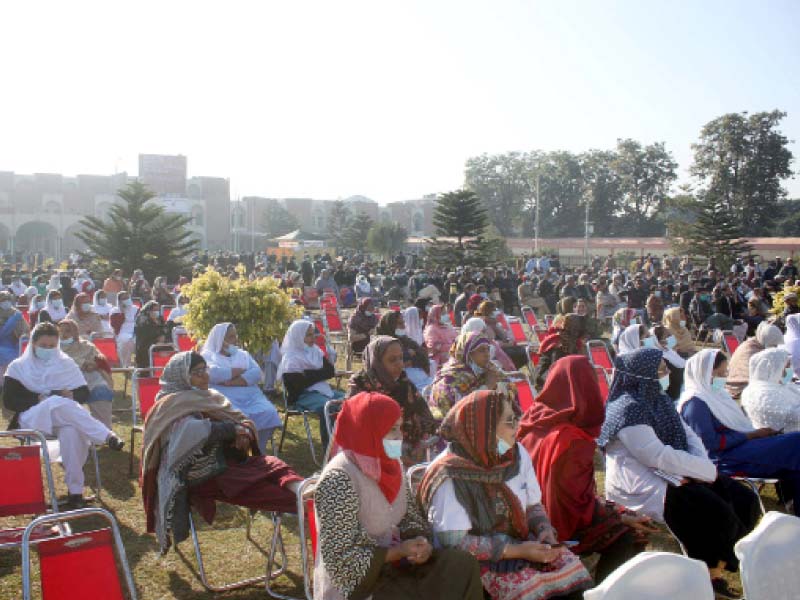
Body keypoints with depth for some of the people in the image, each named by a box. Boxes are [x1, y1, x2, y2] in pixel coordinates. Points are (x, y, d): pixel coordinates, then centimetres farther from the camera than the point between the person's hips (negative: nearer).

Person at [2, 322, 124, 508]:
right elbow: (9, 401, 0)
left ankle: (75, 490, -34)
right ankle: (107, 436, -40)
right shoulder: (18, 367, 9)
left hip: (65, 418, 2)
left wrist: (72, 395, -13)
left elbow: (85, 393, 10)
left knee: (71, 430, -37)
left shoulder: (66, 363, 14)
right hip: (30, 419, -1)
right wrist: (39, 398, -13)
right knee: (59, 404, -36)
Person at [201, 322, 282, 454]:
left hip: (250, 397, 4)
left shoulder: (243, 354, 23)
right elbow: (214, 374, -12)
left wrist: (231, 382, -10)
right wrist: (242, 371, 0)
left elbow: (257, 374, 4)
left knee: (269, 413, -24)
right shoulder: (208, 355, 11)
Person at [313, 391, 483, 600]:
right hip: (353, 581, -7)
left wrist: (421, 543, -10)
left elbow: (412, 518, 11)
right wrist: (400, 551, -21)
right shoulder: (338, 480, -24)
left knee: (464, 566, -8)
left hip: (392, 562, 7)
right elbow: (340, 560, -22)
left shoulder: (390, 464, 0)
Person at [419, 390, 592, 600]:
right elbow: (455, 541, -20)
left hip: (522, 544, 6)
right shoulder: (451, 477, -19)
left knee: (570, 567, -16)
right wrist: (517, 551, -23)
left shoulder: (517, 454, 0)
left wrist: (545, 530, -10)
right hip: (476, 560, -6)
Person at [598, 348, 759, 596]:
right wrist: (709, 471, -17)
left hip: (674, 475, 10)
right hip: (644, 486, -10)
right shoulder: (628, 409, -17)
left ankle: (716, 570, 11)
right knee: (717, 513, -23)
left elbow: (689, 436, 12)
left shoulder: (661, 401, 14)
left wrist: (701, 465, -9)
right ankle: (711, 575, 2)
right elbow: (659, 456, -23)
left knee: (745, 501, -1)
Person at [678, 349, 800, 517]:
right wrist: (751, 435, -13)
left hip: (740, 446, 9)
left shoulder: (713, 394, 19)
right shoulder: (695, 402, -10)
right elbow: (710, 443, -17)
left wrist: (758, 432, 2)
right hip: (725, 459, -9)